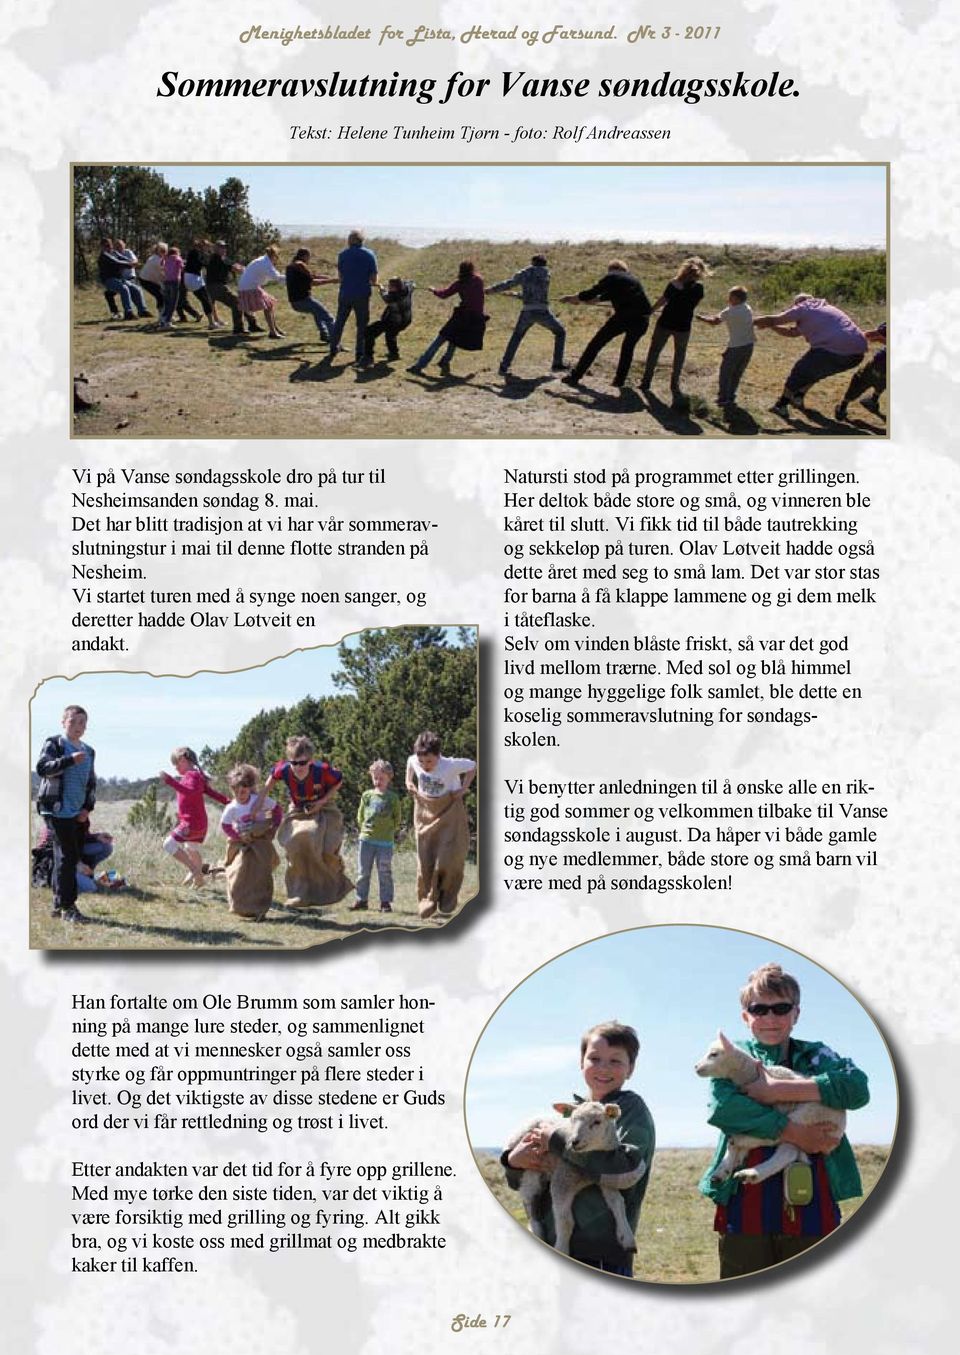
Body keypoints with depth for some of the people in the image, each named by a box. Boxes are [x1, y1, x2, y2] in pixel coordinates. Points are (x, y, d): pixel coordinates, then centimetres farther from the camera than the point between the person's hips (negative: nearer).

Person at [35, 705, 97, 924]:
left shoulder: (88, 751, 17)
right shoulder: (54, 743, -1)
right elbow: (42, 768, -16)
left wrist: (88, 808, 6)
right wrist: (69, 760, -26)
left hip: (79, 814, 7)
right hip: (58, 811, -7)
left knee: (72, 858, 9)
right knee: (67, 857, -11)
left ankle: (58, 905, 19)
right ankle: (67, 907, -9)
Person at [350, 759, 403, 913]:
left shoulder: (393, 798, 0)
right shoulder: (367, 795, 6)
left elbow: (397, 818, 7)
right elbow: (360, 816, 14)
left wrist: (390, 830, 3)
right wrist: (364, 828, 8)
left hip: (385, 841, -3)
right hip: (366, 839, 3)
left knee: (385, 873, 1)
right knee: (363, 872, 7)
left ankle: (385, 902, 7)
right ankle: (361, 900, 15)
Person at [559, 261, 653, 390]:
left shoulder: (611, 277, 9)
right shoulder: (630, 277, 29)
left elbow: (592, 292, 7)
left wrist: (574, 298, 21)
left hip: (624, 316, -5)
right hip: (642, 318, 5)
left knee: (595, 344, 4)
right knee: (628, 347, 27)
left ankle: (575, 376, 5)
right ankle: (620, 380, 23)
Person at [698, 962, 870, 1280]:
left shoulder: (815, 1056, 13)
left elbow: (857, 1087, -10)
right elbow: (721, 1106, -12)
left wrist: (778, 1090, -16)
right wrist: (794, 1134, -18)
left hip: (811, 1209, 1)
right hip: (746, 1204, -1)